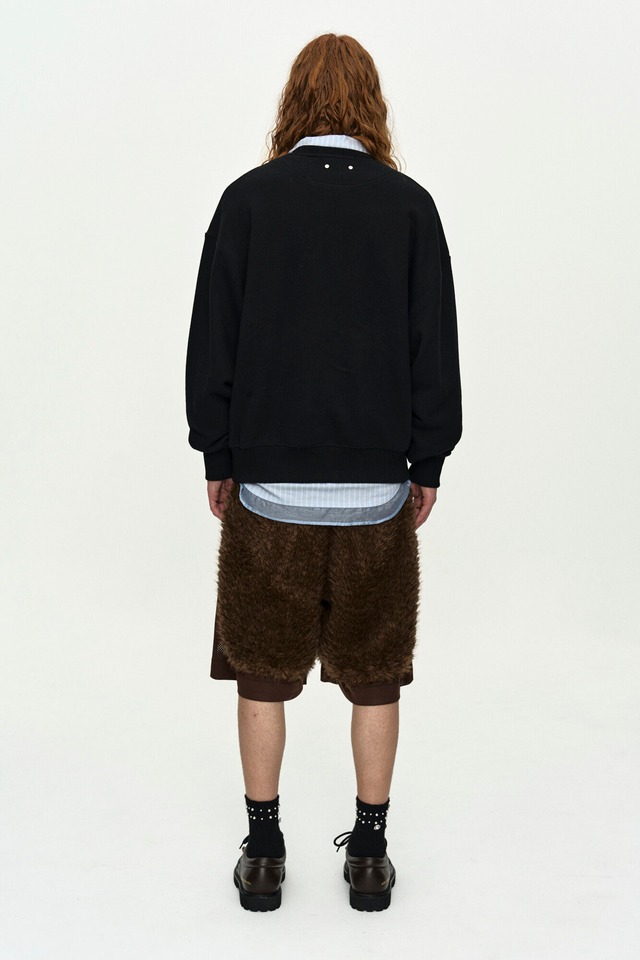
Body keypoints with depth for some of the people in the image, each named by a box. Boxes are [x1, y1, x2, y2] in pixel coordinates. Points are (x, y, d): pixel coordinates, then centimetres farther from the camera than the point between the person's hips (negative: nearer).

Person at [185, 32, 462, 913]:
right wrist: (428, 466, 9)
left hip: (268, 484, 0)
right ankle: (369, 853, 23)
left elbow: (212, 340, -1)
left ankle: (264, 852, 22)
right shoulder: (409, 203, -1)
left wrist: (217, 458, 8)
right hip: (376, 486, 1)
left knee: (262, 671, 13)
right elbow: (436, 347, 0)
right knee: (374, 673, 13)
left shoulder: (248, 198, -2)